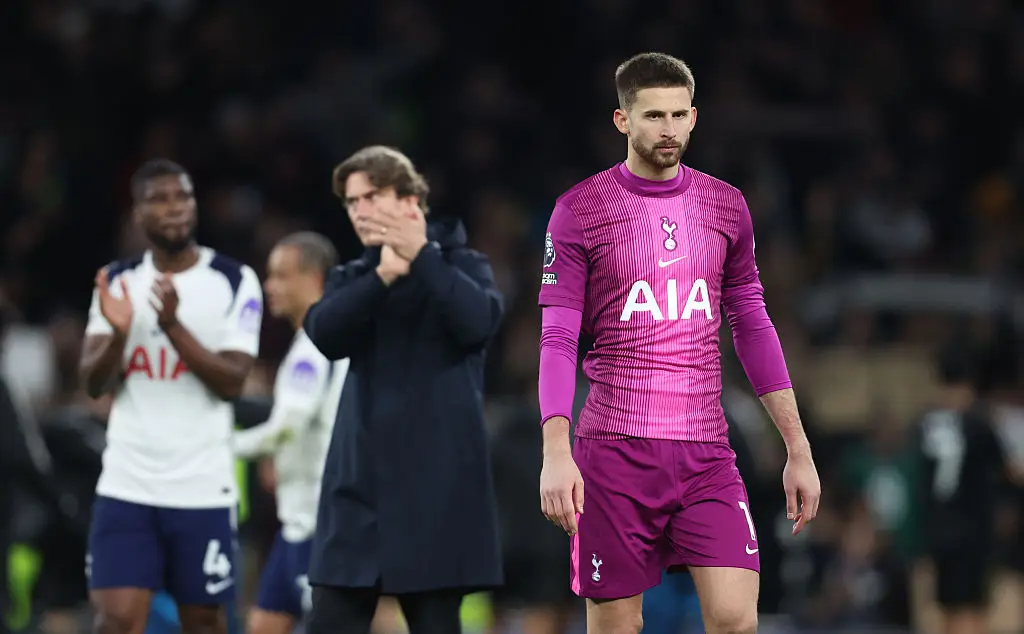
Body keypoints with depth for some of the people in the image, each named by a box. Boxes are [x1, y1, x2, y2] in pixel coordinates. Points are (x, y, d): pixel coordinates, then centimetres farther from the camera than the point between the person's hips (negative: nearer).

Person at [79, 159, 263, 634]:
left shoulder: (235, 282, -2)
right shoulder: (117, 282, 7)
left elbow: (232, 381, -9)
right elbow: (93, 383, 2)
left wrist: (174, 327, -22)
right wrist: (119, 333, -17)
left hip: (202, 488, -1)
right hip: (126, 486, 1)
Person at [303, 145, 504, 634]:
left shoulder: (460, 264, 4)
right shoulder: (352, 279, 14)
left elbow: (480, 321, -18)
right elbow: (324, 333, -8)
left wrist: (422, 256, -25)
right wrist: (383, 276, -22)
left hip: (437, 483, -4)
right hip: (358, 485, 4)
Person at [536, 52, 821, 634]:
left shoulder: (726, 206, 10)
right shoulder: (579, 211, -1)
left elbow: (753, 328, 16)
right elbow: (557, 340, -4)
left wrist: (799, 449, 12)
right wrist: (556, 452, -17)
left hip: (706, 452, 2)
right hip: (615, 450, -2)